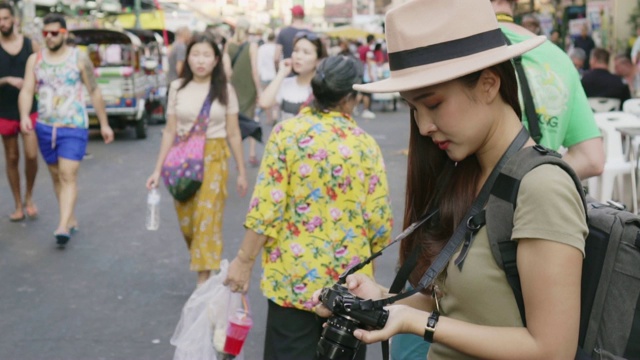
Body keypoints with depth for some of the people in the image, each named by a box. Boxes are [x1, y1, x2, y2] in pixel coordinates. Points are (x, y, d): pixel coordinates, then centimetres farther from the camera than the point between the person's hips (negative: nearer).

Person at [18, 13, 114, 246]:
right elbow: (27, 91, 0)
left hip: (74, 128, -4)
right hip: (45, 128, 4)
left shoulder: (79, 59, -2)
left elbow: (94, 92, 3)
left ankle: (63, 227, -20)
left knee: (68, 176, -13)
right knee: (56, 176, 12)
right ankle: (71, 220, 25)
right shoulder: (35, 60, 6)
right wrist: (24, 115, -19)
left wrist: (104, 123, 4)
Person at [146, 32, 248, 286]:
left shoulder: (225, 90, 0)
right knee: (186, 221, 8)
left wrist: (241, 172, 4)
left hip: (214, 159, -2)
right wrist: (158, 170, 2)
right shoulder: (177, 88, 3)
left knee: (207, 219, -8)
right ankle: (204, 263, 35)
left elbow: (233, 134, 3)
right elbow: (170, 131, 5)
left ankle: (203, 281, -4)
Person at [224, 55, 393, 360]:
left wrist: (244, 260, -3)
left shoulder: (287, 133, -7)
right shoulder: (365, 144, -3)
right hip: (349, 281, 2)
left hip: (293, 277, -1)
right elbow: (379, 221, -4)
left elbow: (266, 207, -13)